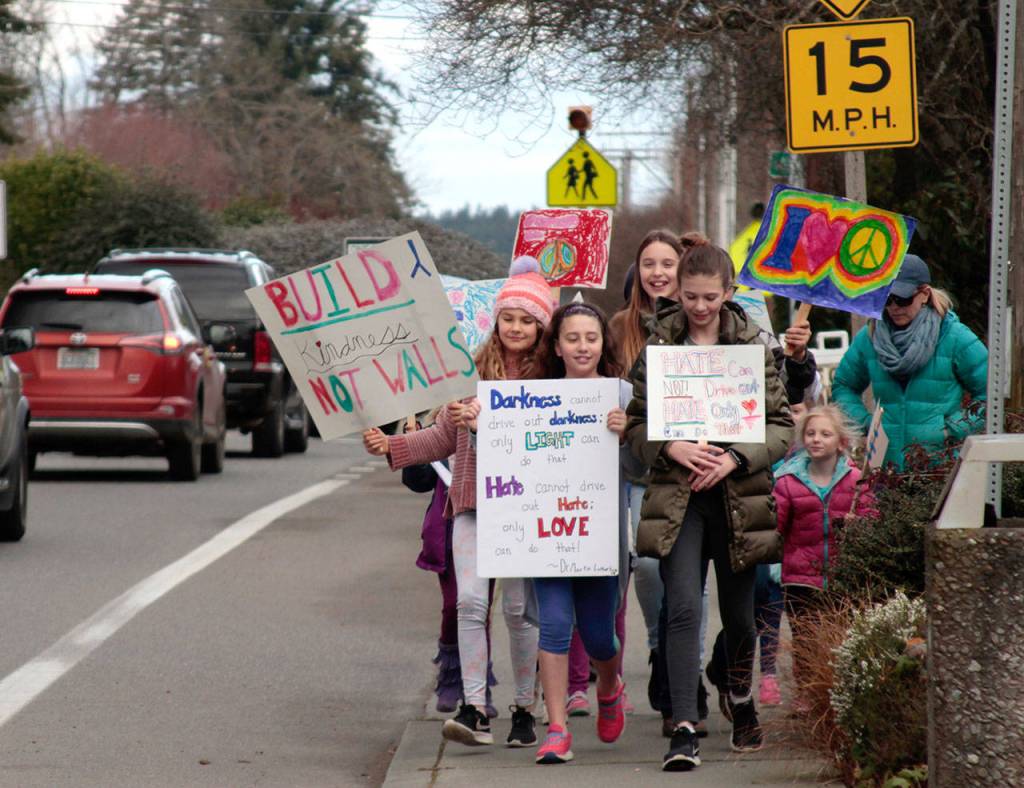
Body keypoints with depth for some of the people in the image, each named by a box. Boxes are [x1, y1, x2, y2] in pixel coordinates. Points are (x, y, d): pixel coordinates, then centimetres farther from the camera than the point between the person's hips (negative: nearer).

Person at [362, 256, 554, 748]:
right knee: (470, 601, -8)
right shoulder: (473, 370, 9)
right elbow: (443, 436, 13)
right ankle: (474, 710, -9)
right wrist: (390, 446, 1)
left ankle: (524, 709, 14)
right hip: (472, 500, 3)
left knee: (519, 608, 2)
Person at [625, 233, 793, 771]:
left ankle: (741, 697, 40)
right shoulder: (657, 344, 3)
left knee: (738, 612, 11)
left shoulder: (752, 345, 3)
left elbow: (781, 425, 2)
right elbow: (635, 424, 5)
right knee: (683, 607, -14)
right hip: (676, 496, -1)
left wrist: (735, 458, -13)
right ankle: (685, 729, -16)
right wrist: (671, 447, -14)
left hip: (738, 497, 1)